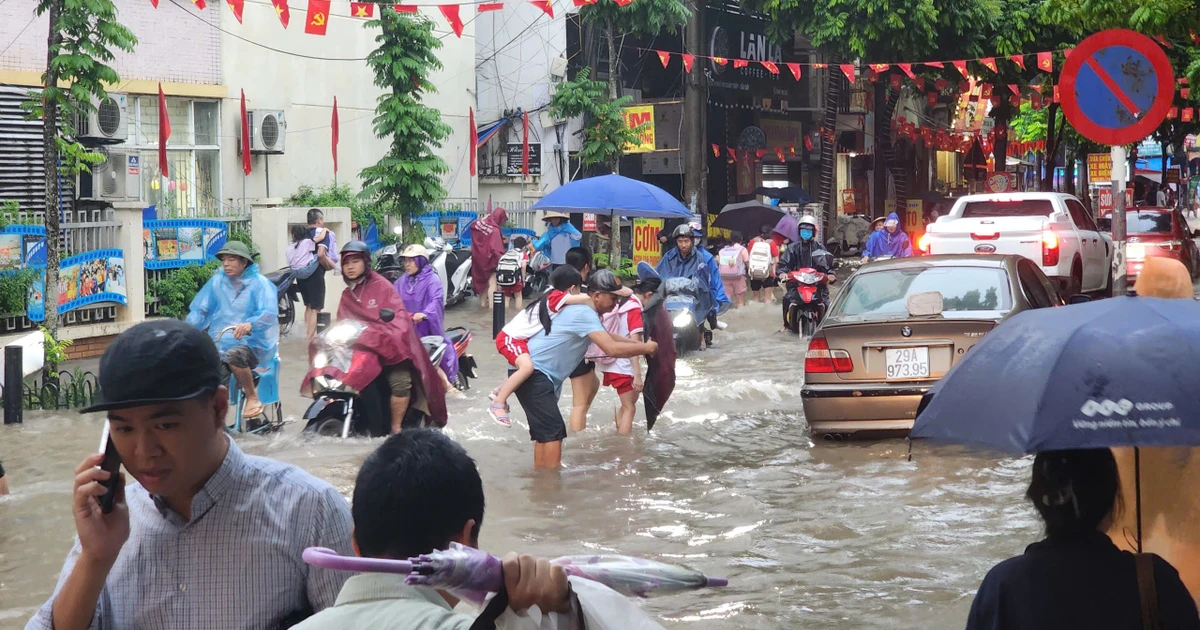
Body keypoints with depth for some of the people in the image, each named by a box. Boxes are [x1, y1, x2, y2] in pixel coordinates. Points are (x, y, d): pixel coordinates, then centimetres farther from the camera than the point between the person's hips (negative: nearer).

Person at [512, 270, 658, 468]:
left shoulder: (584, 311, 12)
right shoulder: (584, 314, -20)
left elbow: (607, 338, 25)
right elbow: (612, 348, -29)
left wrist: (641, 345, 12)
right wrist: (646, 348, -16)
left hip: (534, 373, 11)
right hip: (533, 372, -11)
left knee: (543, 431, 17)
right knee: (554, 431, -16)